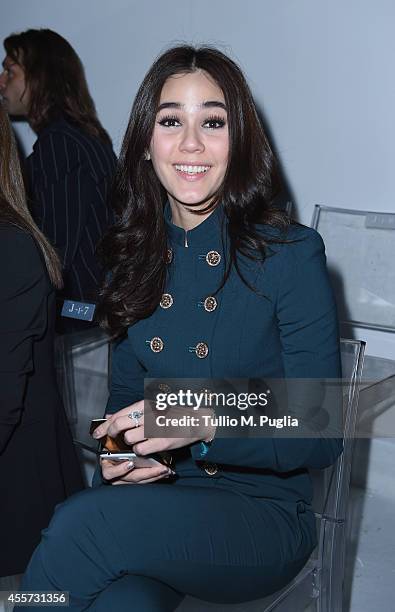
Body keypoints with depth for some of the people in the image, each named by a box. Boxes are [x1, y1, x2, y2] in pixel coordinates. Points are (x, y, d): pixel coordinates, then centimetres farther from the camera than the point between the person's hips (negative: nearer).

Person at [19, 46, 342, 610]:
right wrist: (116, 454, -8)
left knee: (80, 525, -28)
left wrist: (206, 423, -25)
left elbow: (322, 437, -10)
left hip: (262, 515, -2)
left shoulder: (292, 255, -11)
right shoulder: (132, 256, 4)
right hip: (152, 497, 3)